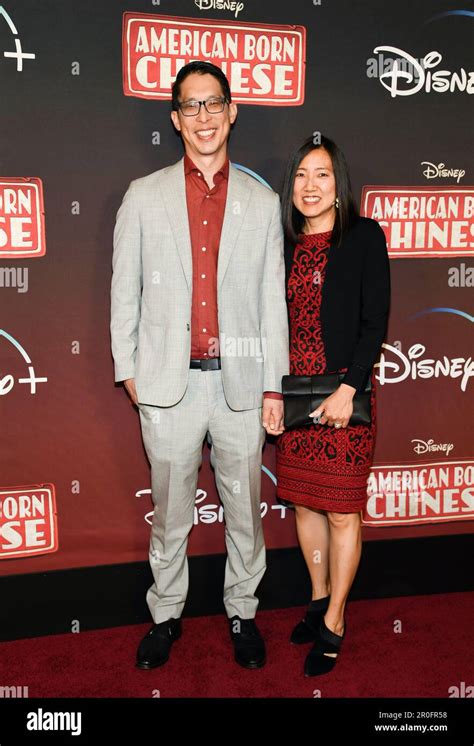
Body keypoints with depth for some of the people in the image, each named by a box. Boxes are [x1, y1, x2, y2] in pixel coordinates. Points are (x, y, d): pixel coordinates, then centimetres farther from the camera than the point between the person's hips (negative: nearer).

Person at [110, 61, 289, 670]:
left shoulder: (262, 203, 8)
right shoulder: (144, 197, 6)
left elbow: (272, 299, 6)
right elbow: (125, 291, 8)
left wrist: (274, 386, 3)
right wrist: (128, 369, 4)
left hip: (241, 381, 1)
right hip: (169, 383, 0)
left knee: (244, 509, 12)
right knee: (170, 511, 11)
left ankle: (242, 612, 32)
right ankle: (166, 615, 31)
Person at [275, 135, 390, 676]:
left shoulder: (364, 237, -3)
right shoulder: (284, 244, 10)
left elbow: (375, 322, -8)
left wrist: (347, 389, -16)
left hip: (344, 392, -5)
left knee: (342, 511, 3)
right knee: (303, 503, 14)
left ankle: (333, 625, 18)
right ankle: (319, 601, 33)